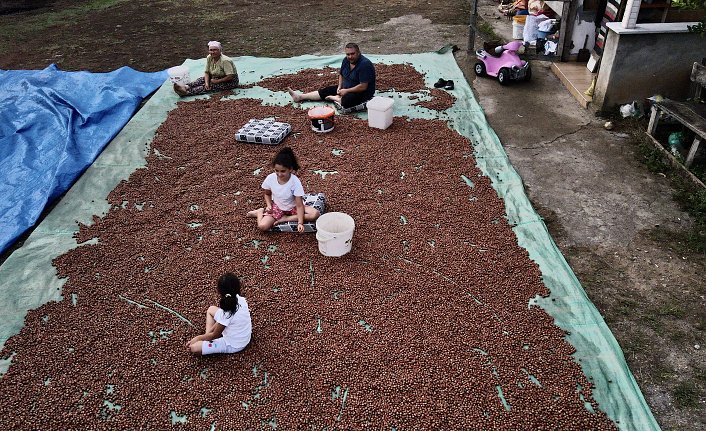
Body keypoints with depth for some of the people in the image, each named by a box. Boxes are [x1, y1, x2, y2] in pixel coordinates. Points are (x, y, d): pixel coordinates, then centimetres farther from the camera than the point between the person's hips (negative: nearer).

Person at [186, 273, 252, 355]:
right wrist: (207, 334, 6)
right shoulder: (241, 300, -13)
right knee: (211, 309, 14)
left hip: (233, 346, -7)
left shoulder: (225, 314, -33)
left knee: (194, 348, -11)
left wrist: (199, 338, 1)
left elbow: (215, 335, -16)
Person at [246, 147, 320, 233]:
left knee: (315, 214, -28)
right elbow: (267, 194, 4)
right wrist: (269, 205, -14)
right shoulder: (270, 178, -18)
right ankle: (260, 212, 9)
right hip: (277, 206, 1)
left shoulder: (295, 182, -27)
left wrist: (300, 223, -38)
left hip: (293, 207, -1)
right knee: (262, 226, -24)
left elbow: (299, 205, -27)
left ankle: (285, 218, -17)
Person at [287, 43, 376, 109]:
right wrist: (339, 87, 1)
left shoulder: (364, 64, -26)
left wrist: (346, 91, -22)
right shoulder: (346, 60, 0)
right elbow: (341, 74, 18)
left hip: (363, 92, -8)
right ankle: (300, 96, 11)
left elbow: (363, 87, -28)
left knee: (346, 101, -37)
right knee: (326, 90, 5)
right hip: (345, 88, 8)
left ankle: (333, 98, -5)